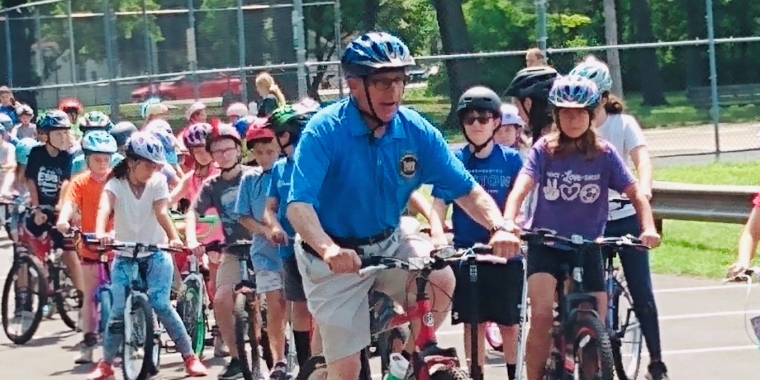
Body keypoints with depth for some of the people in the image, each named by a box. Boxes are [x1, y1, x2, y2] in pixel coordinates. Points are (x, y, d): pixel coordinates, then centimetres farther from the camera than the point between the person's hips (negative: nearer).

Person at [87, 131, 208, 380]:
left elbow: (162, 212, -22)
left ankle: (189, 356, -4)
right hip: (124, 256, 0)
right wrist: (101, 234, -52)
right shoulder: (116, 184, -11)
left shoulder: (158, 182, -8)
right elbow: (104, 208, -31)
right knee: (118, 310, -6)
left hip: (155, 254, 0)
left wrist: (174, 238, -42)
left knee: (160, 304, -14)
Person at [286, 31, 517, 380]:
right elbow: (299, 206, -31)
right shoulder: (324, 131, -21)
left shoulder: (416, 131, -9)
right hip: (334, 257, -3)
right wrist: (328, 249, -51)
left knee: (441, 280, -26)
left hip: (388, 244, 3)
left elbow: (467, 190, -9)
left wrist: (498, 227, -29)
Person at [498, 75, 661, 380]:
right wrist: (507, 227, -40)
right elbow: (520, 189, -22)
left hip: (587, 247, 2)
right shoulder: (544, 149, -9)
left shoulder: (604, 154, -5)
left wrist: (648, 228, -26)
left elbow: (636, 194, -6)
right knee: (542, 317, -23)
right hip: (546, 244, -2)